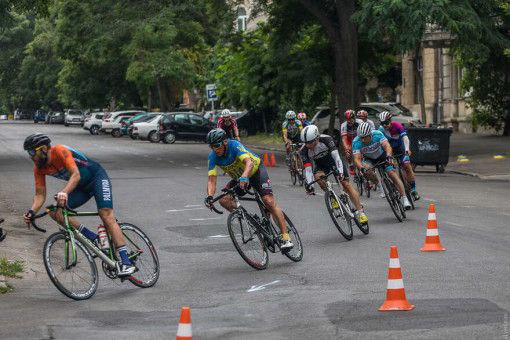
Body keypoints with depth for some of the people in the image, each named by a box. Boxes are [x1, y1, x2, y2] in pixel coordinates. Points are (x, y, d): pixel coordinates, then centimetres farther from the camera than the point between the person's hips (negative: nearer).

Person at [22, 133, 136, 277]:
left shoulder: (60, 151, -26)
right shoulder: (39, 168, -6)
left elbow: (76, 175, -36)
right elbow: (40, 195, -7)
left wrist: (64, 192, -53)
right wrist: (32, 211, -26)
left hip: (97, 177, -7)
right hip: (82, 187, 7)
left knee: (106, 216, -23)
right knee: (56, 212, -13)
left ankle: (126, 262, -29)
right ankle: (95, 239, -8)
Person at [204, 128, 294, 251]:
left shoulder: (234, 145, -32)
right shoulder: (213, 157, -19)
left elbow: (249, 163, -46)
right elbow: (212, 179, -24)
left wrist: (244, 177, -66)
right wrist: (210, 196, -43)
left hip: (256, 171, -5)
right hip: (239, 177, 5)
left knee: (269, 201, -21)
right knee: (224, 200, -18)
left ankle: (285, 237, -17)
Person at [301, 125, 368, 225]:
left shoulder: (326, 140, -32)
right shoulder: (305, 151, -24)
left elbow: (336, 157, -35)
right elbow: (307, 169, -25)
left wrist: (340, 172, -48)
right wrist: (308, 184, -39)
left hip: (333, 162, -2)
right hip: (321, 166, 2)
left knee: (347, 184, -13)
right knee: (318, 176, -31)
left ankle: (360, 212, -9)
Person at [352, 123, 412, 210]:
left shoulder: (377, 134, -31)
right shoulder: (356, 142, -29)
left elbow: (387, 146, -42)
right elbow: (357, 159, -35)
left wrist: (389, 156, -62)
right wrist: (361, 167, -55)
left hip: (382, 155, -1)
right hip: (369, 158, 1)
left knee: (392, 173, -17)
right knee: (367, 169, -30)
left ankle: (404, 199, -12)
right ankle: (379, 185, -2)